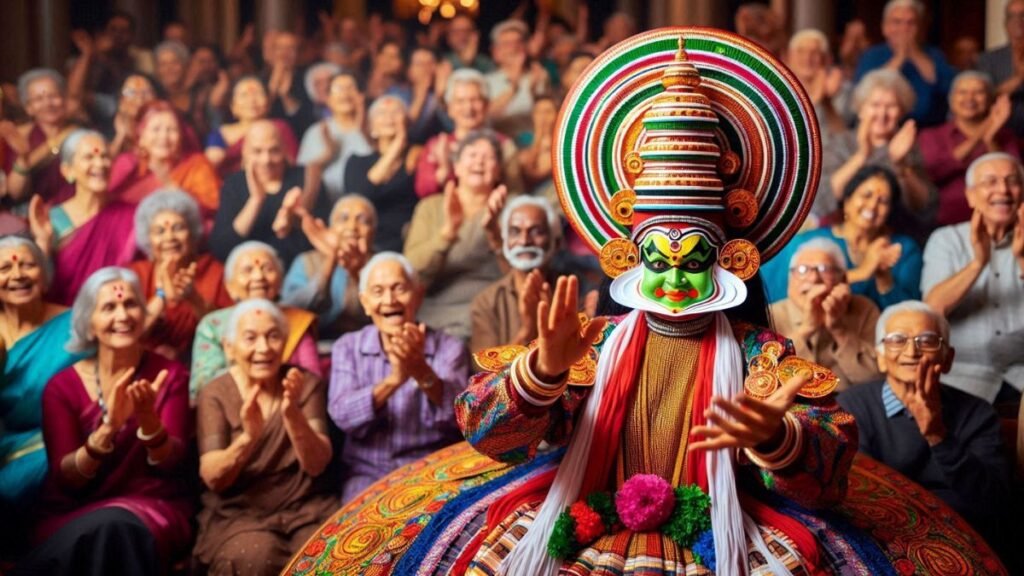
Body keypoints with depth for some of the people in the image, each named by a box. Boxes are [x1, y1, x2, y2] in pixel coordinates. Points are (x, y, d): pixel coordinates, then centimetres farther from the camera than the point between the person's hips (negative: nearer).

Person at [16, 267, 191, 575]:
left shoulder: (170, 375, 1)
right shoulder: (62, 386, 1)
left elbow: (170, 464, -8)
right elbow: (64, 479, -8)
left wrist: (148, 419, -29)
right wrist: (108, 429, -27)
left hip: (153, 508, 0)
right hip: (73, 513, 1)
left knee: (118, 528, -36)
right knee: (98, 531, -36)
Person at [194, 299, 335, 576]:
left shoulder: (306, 384, 3)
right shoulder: (215, 394, 0)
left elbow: (316, 465, -9)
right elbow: (212, 478, -11)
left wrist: (292, 415, -28)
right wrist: (248, 437, -31)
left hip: (306, 508, 1)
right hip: (238, 513, -1)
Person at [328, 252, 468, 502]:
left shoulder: (449, 348, 0)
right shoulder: (347, 348, 4)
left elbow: (457, 416, -17)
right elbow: (342, 416, -12)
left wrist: (423, 373, -35)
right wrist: (392, 380, -29)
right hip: (368, 476, 1)